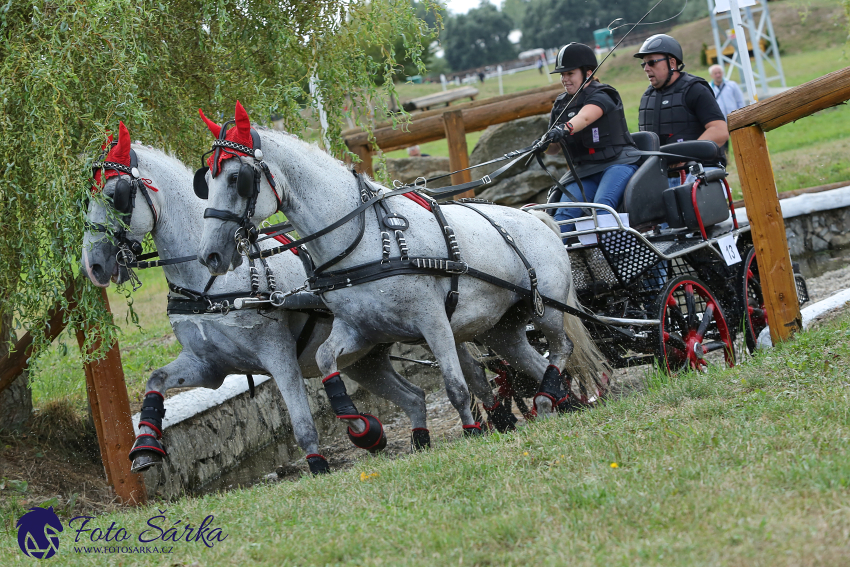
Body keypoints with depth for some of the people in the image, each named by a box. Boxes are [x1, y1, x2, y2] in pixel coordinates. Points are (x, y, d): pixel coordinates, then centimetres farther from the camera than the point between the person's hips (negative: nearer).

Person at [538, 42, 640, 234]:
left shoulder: (602, 96, -7)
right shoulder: (561, 104, 15)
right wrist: (544, 143, -10)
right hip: (585, 171, 6)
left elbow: (584, 117, -31)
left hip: (618, 163, -6)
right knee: (563, 214, -18)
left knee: (602, 204, -32)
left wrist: (564, 129, -51)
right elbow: (553, 148, 15)